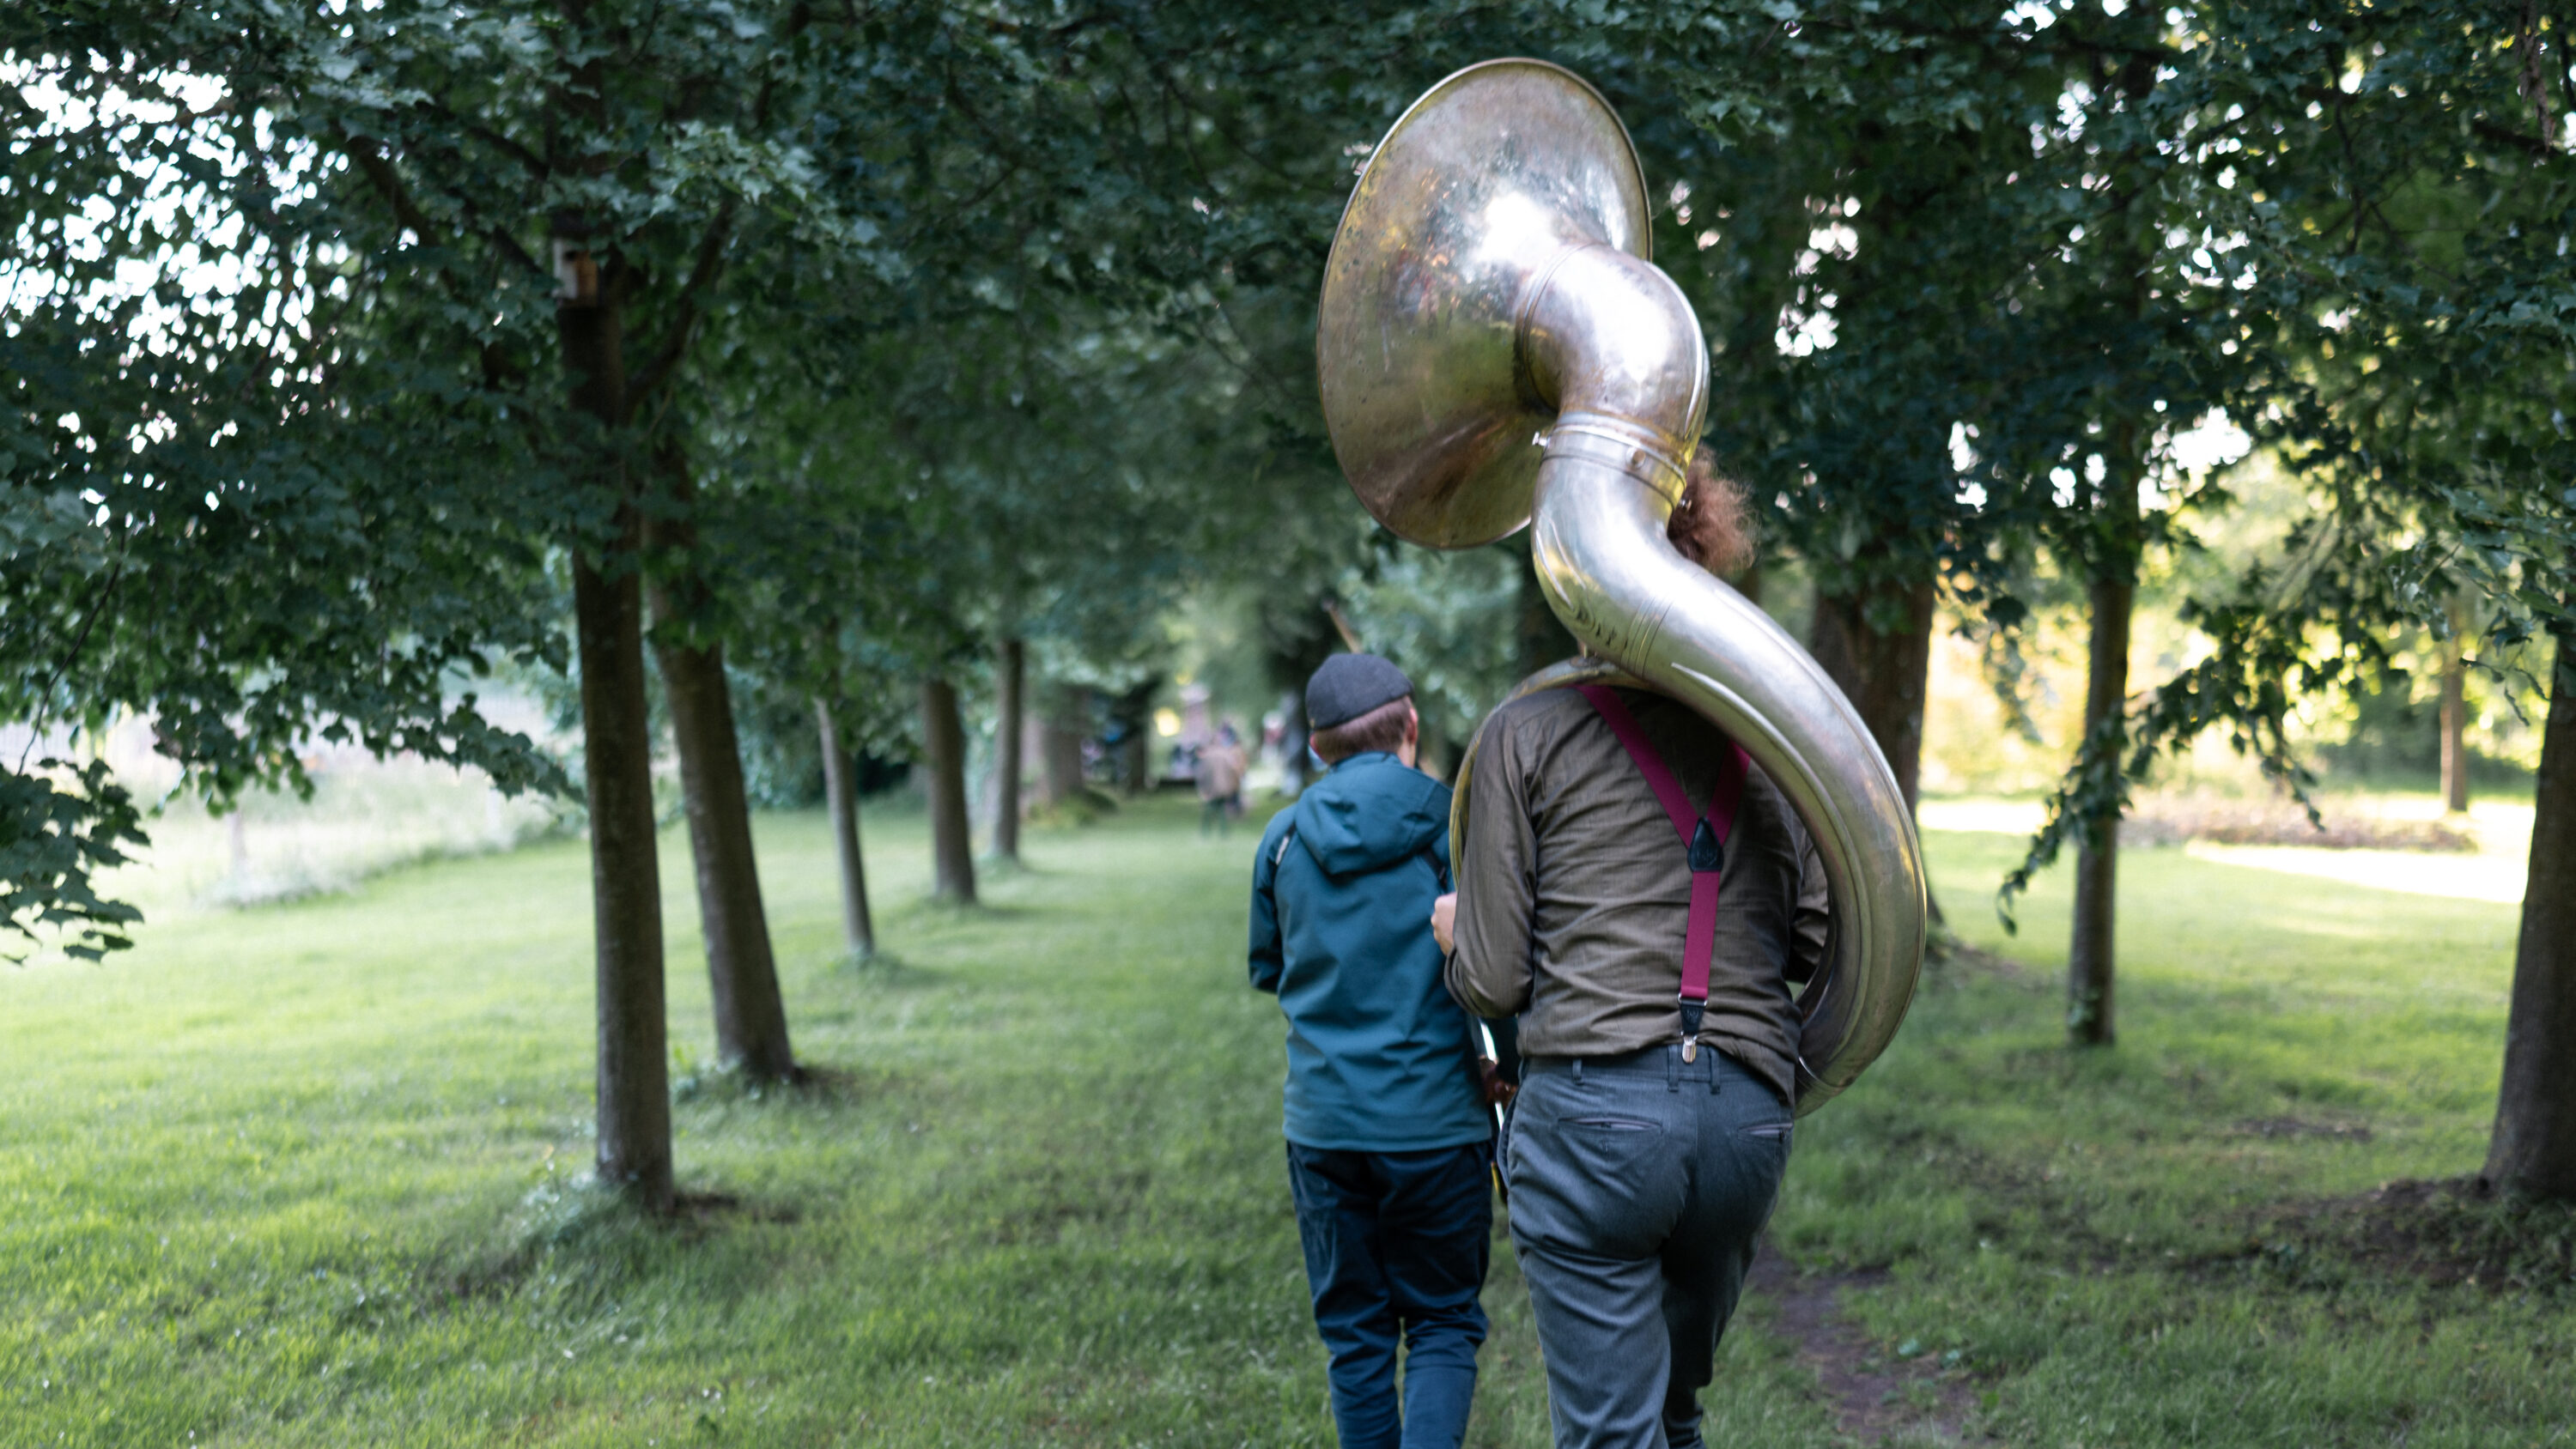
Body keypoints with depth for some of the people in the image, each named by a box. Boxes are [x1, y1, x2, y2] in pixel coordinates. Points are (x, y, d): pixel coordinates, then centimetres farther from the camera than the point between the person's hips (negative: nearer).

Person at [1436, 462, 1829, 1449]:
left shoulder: (1524, 731, -1)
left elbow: (1494, 981, -3)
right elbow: (1815, 946, 7)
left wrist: (1456, 932, 20)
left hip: (1590, 1113, -5)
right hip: (1747, 1116, 5)